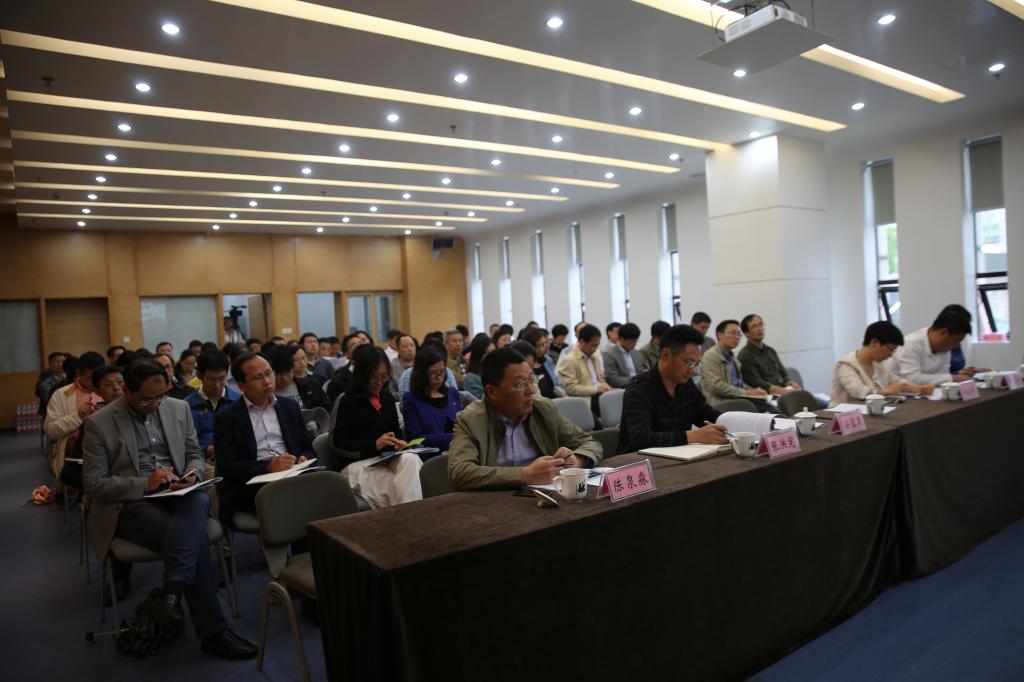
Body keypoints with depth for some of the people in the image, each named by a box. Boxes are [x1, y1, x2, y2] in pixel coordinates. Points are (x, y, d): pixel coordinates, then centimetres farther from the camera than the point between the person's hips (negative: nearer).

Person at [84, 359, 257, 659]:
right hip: (129, 504, -4)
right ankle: (213, 630, -25)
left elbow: (195, 455, 15)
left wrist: (192, 473, -9)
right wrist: (145, 483, -19)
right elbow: (94, 484, -5)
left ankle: (173, 590, -39)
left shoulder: (179, 409, 7)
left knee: (200, 501, -35)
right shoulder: (99, 423, -4)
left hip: (175, 494, 4)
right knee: (196, 538, -29)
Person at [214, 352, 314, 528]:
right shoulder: (226, 419, 7)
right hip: (252, 484, -3)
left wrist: (304, 460, -4)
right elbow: (226, 467, -2)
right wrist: (268, 466, -15)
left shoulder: (290, 407, 19)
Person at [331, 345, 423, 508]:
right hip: (359, 463, -5)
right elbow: (340, 441, -6)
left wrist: (399, 442, 0)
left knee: (411, 459, -30)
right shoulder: (349, 401, 0)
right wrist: (375, 444, -18)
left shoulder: (388, 398, 16)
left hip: (388, 458, 5)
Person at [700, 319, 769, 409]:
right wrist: (745, 392, -16)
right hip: (722, 402, -8)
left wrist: (754, 391, 7)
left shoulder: (732, 357, 23)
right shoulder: (711, 356, -5)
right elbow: (716, 386, -16)